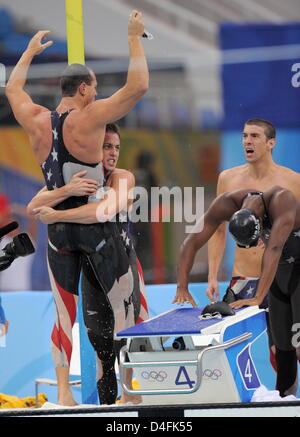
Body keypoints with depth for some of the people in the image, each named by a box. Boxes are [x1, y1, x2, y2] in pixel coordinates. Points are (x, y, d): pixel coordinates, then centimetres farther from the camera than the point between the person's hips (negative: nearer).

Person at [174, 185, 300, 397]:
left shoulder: (282, 201, -35)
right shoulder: (227, 205, -19)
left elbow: (274, 249, -45)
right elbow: (192, 242, -17)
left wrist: (258, 297, -50)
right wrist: (182, 287, -27)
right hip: (281, 269, 6)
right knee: (282, 343, 4)